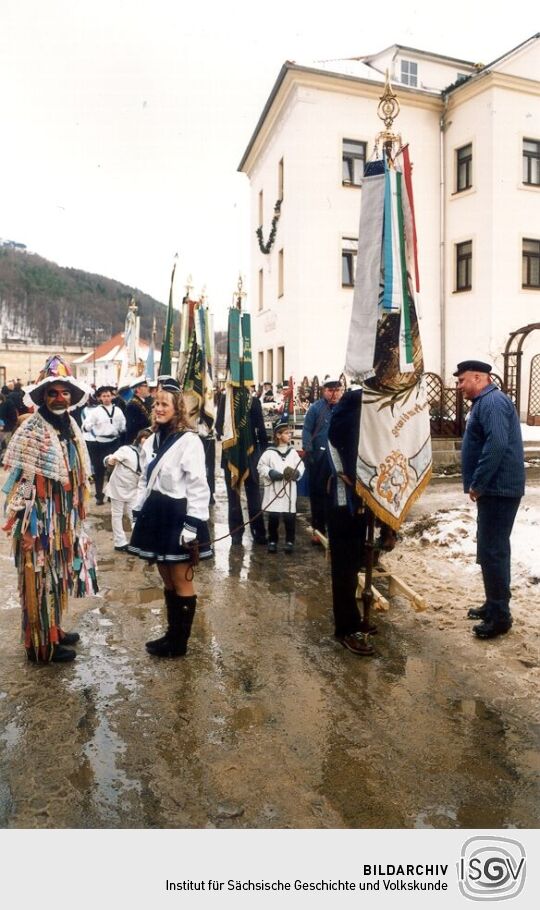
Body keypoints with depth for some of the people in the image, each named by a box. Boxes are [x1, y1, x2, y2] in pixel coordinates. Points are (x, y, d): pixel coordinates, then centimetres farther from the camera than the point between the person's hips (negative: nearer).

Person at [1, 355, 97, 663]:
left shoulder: (70, 425, 7)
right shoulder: (32, 430, -16)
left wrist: (78, 516, 17)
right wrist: (25, 526, -19)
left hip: (64, 518, 8)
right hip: (40, 521, -8)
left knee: (57, 577, 19)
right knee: (41, 580, 4)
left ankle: (52, 630, 35)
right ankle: (41, 644, 18)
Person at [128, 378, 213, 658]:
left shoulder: (189, 441, -13)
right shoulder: (151, 441, 12)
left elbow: (198, 487, -15)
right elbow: (145, 481, 17)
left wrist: (192, 524, -20)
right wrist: (138, 515, 12)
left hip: (178, 516, -7)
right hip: (156, 515, 8)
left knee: (182, 582, 4)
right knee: (167, 581, 16)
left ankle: (179, 642, 16)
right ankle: (172, 633, 29)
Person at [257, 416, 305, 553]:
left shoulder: (293, 452, 5)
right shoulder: (269, 452, -3)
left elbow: (301, 466, 5)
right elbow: (261, 467, 1)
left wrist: (295, 473, -15)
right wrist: (270, 473, -13)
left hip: (289, 491, 2)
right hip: (273, 490, -2)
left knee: (290, 517, 4)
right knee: (273, 517, 5)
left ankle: (289, 541, 18)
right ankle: (272, 541, 19)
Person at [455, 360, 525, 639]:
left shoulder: (492, 401, -15)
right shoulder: (485, 402, 18)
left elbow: (497, 445, -27)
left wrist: (477, 484, -21)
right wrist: (478, 484, 16)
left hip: (498, 489, -11)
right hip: (494, 488, 11)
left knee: (492, 551, -6)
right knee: (492, 549, 16)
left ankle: (500, 616, 3)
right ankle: (493, 605, 27)